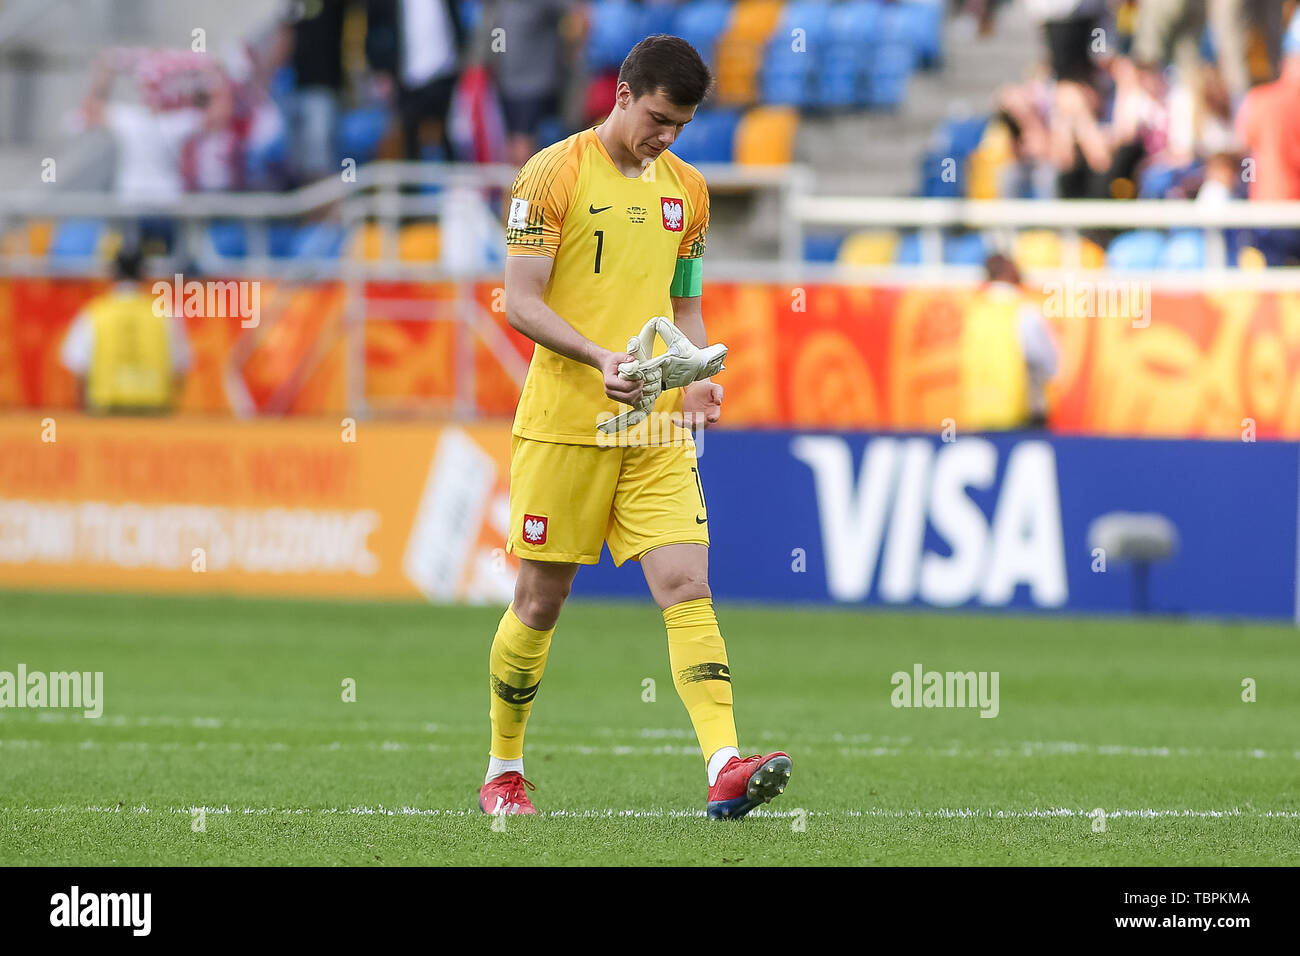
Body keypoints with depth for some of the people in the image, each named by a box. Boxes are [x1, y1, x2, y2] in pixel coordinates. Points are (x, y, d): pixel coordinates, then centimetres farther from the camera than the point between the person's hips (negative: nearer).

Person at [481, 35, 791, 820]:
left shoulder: (687, 190, 13)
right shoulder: (553, 175, -5)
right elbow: (522, 302, -9)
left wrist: (697, 378, 1)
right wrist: (601, 356, -24)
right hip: (564, 422, -4)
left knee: (688, 584, -11)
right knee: (542, 600, 4)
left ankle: (726, 768, -23)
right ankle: (503, 773, 22)